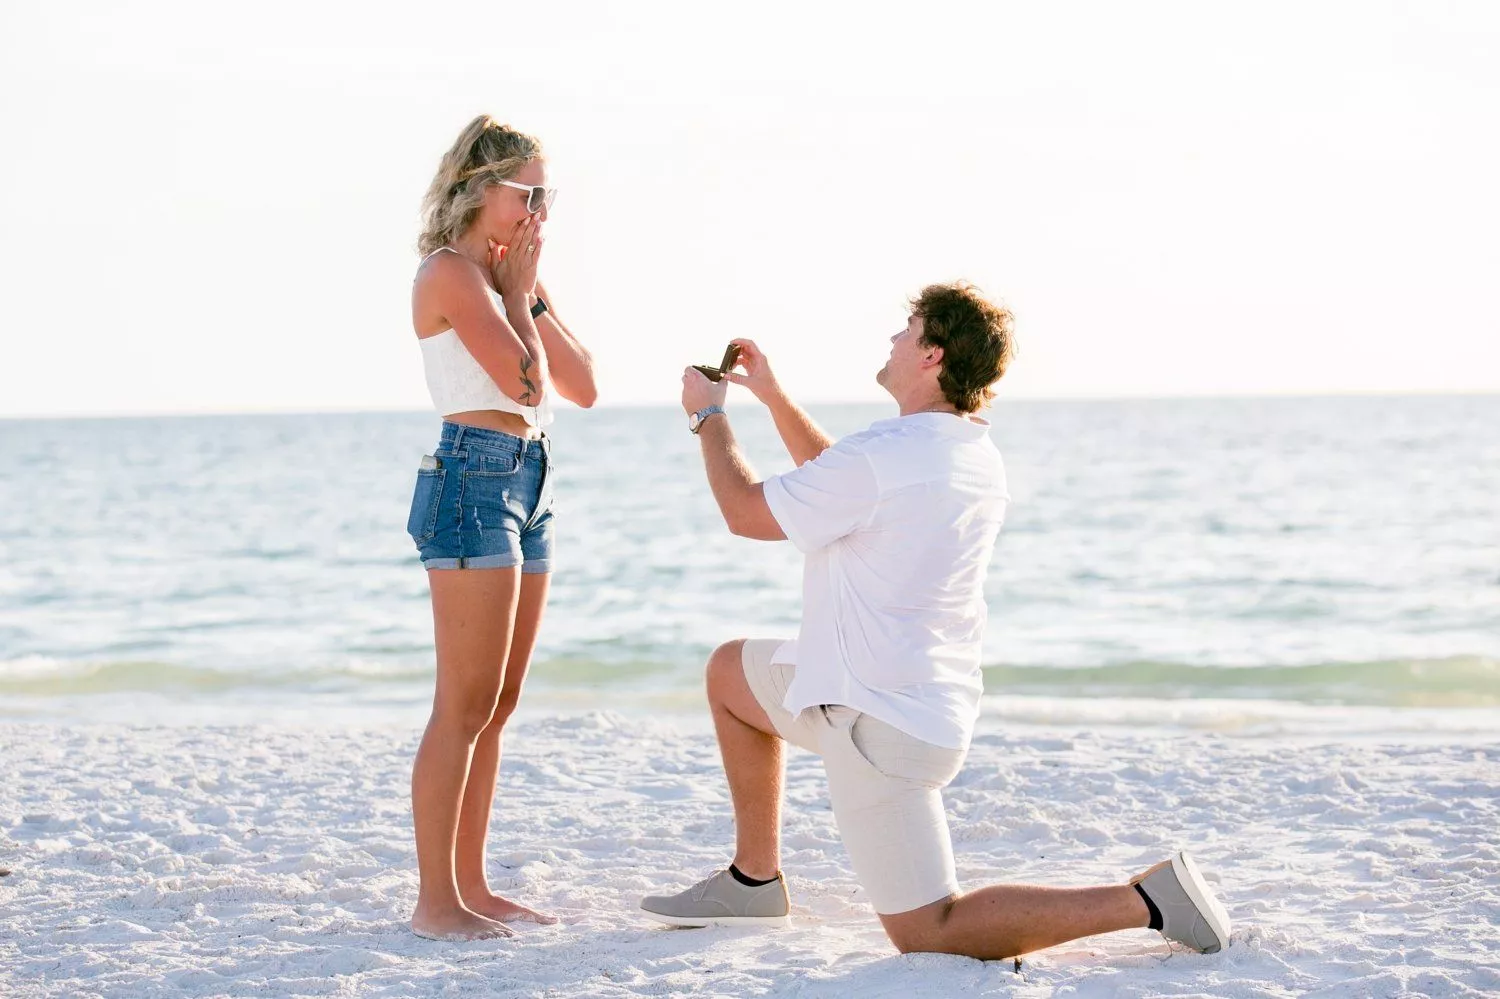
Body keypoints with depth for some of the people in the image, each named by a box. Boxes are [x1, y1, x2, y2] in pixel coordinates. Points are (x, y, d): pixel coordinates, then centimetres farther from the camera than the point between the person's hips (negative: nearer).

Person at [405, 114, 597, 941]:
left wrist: (531, 292, 6)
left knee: (496, 707, 10)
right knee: (465, 708, -9)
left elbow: (581, 385, 13)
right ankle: (435, 901, -4)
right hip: (474, 480, -10)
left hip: (524, 486, 10)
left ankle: (470, 886, 16)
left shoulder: (501, 278, 19)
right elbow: (523, 380, -19)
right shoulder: (451, 271, -9)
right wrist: (519, 287, -6)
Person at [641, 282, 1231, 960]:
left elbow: (746, 511, -11)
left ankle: (1145, 901, -10)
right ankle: (754, 880, 31)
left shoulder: (885, 456, -24)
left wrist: (708, 416, 4)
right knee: (731, 672, 26)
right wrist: (771, 396, 21)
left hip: (883, 721, -10)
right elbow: (836, 483, 22)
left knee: (926, 933, -4)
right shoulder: (975, 457, 5)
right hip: (931, 697, 10)